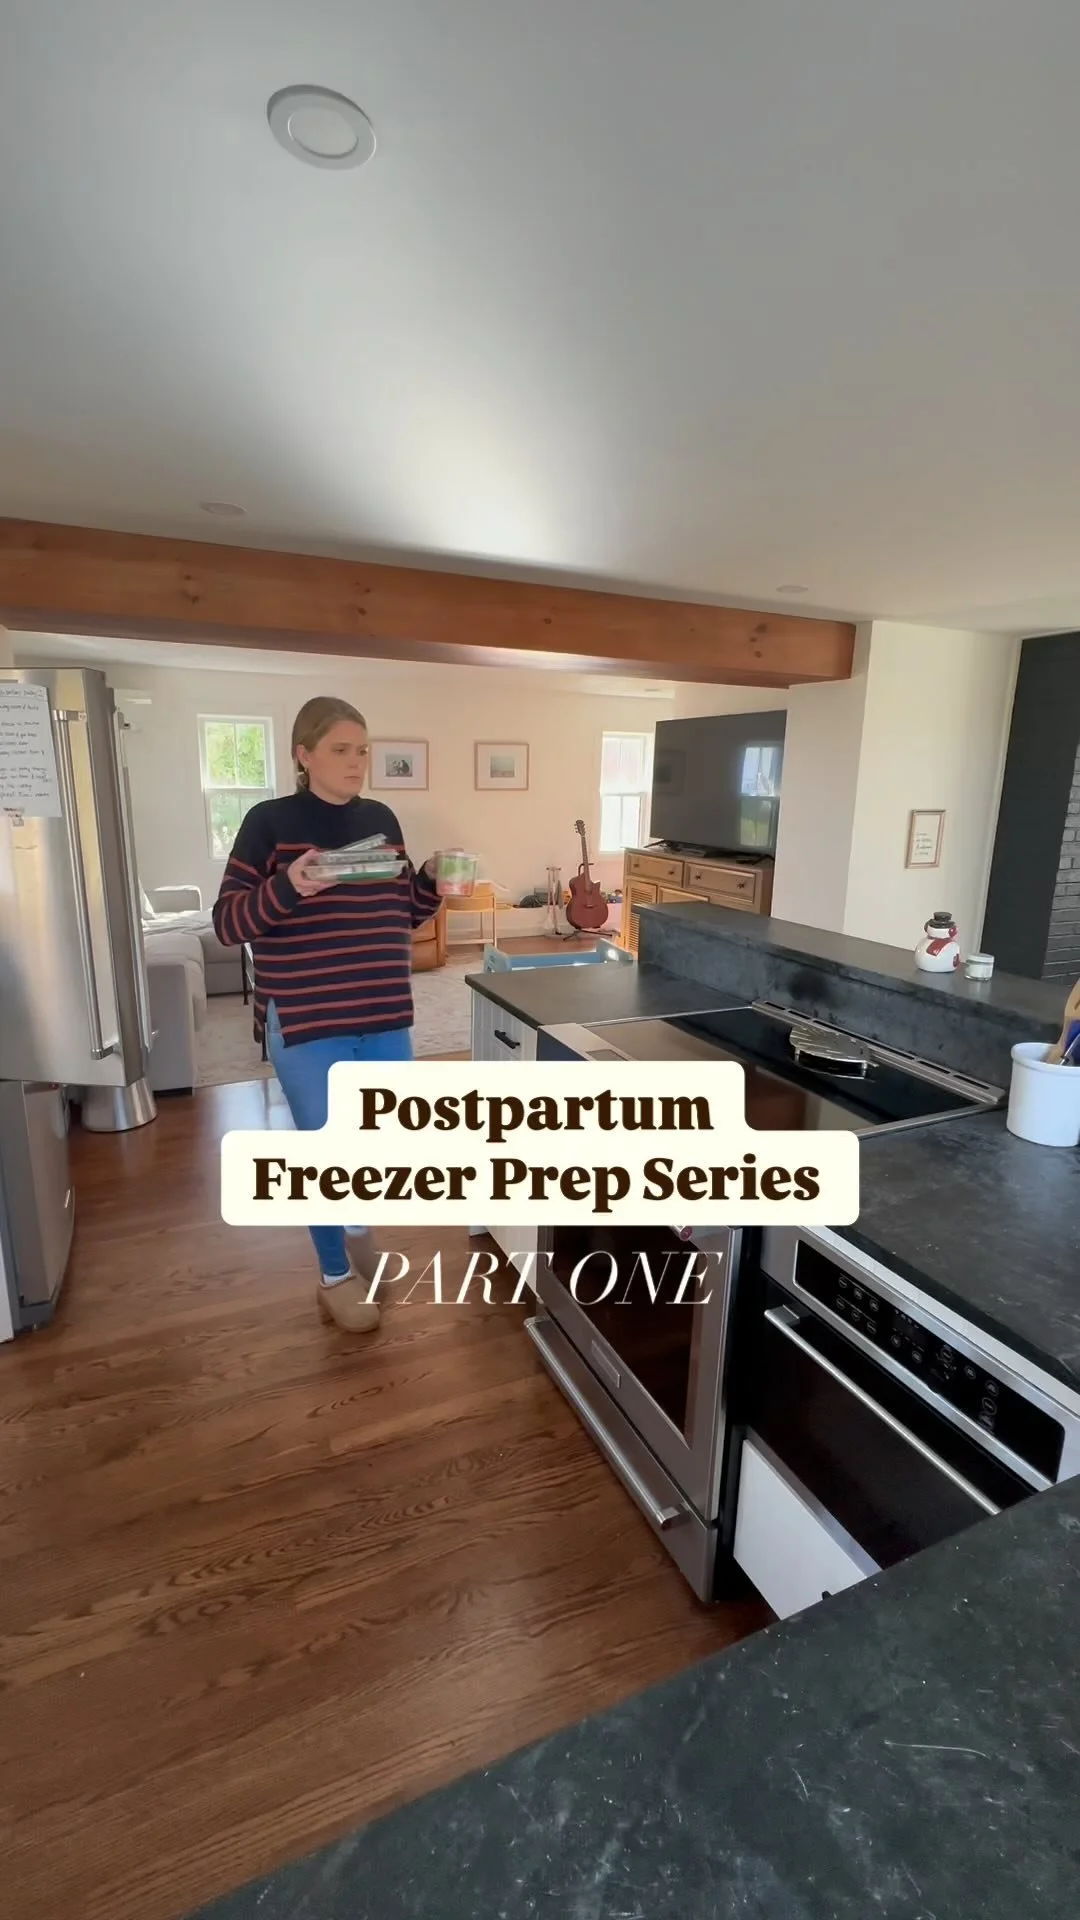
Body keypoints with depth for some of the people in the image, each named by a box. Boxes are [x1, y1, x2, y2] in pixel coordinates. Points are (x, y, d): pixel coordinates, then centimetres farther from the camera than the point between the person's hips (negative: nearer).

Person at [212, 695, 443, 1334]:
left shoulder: (381, 819, 8)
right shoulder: (270, 821, -7)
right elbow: (228, 923, -9)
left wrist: (432, 881, -5)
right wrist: (288, 886, -26)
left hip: (385, 1018, 5)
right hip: (306, 1023, -5)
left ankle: (359, 1222, 47)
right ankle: (335, 1276, 31)